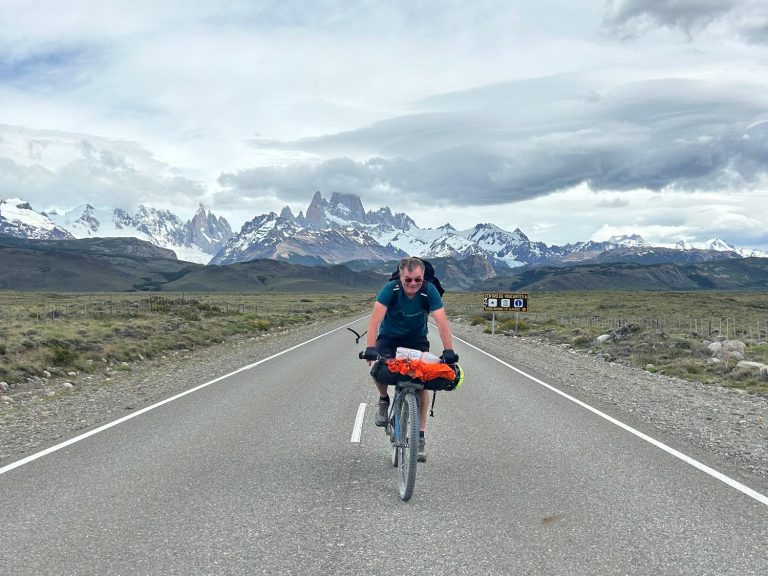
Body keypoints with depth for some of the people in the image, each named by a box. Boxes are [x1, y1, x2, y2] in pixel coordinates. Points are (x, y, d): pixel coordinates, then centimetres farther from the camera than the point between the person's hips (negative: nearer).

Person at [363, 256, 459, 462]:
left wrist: (448, 350, -41)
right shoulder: (390, 289, -26)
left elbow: (441, 321, -29)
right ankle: (384, 399, 7)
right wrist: (370, 347, -46)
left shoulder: (429, 291, -24)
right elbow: (376, 318, -34)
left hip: (417, 339, 1)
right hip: (389, 336, 0)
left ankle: (420, 435, -5)